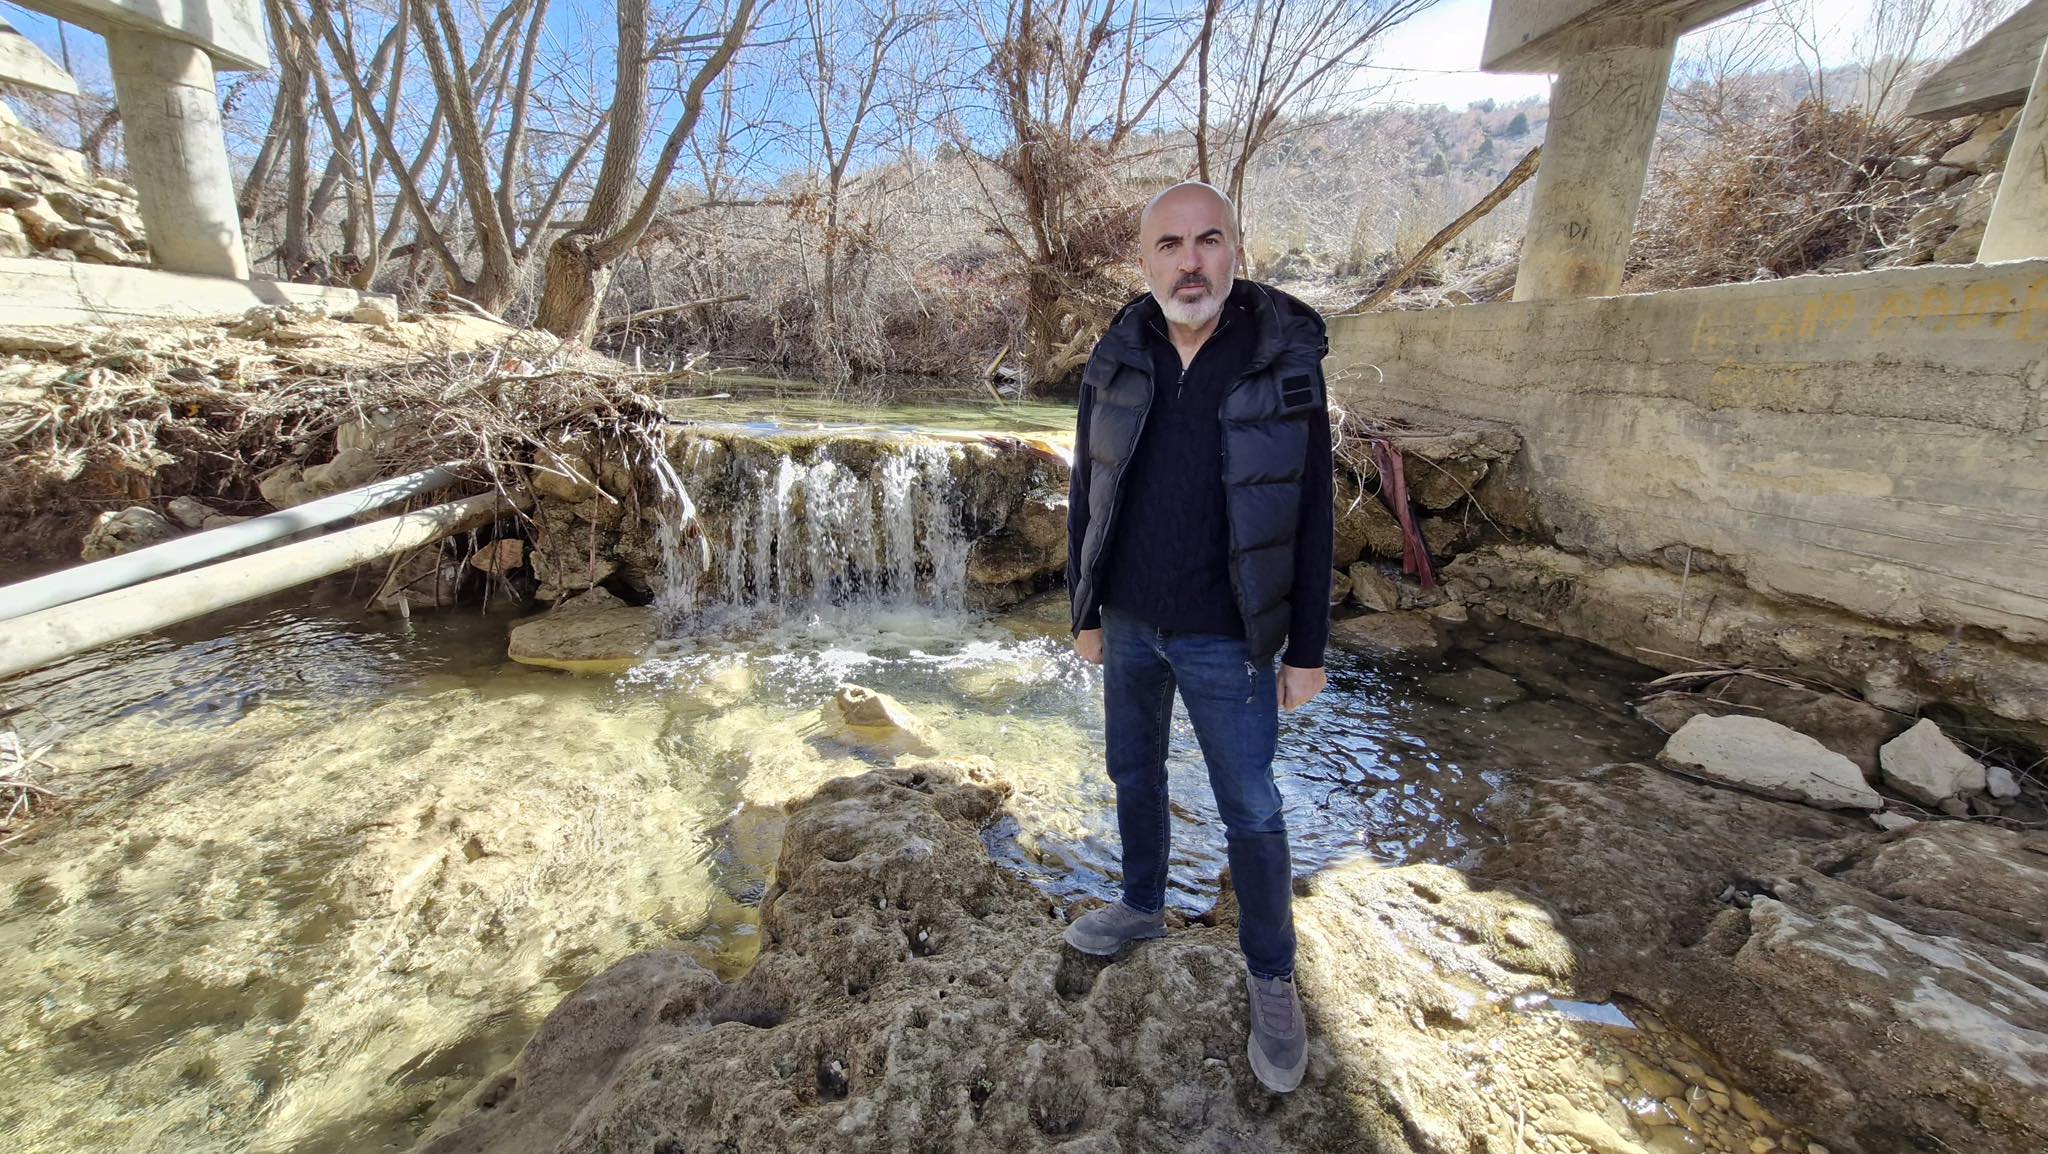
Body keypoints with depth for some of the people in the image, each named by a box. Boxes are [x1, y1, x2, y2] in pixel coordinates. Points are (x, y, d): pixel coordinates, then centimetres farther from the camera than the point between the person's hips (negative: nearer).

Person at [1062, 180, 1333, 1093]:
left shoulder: (1286, 362, -11)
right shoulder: (1116, 363, -3)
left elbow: (1310, 517, -7)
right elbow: (1088, 497, 3)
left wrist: (1306, 649, -6)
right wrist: (1085, 612, 5)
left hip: (1225, 637, -3)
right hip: (1130, 621, 4)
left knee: (1251, 812, 8)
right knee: (1134, 774, 20)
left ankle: (1271, 977, 31)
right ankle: (1143, 905, 46)